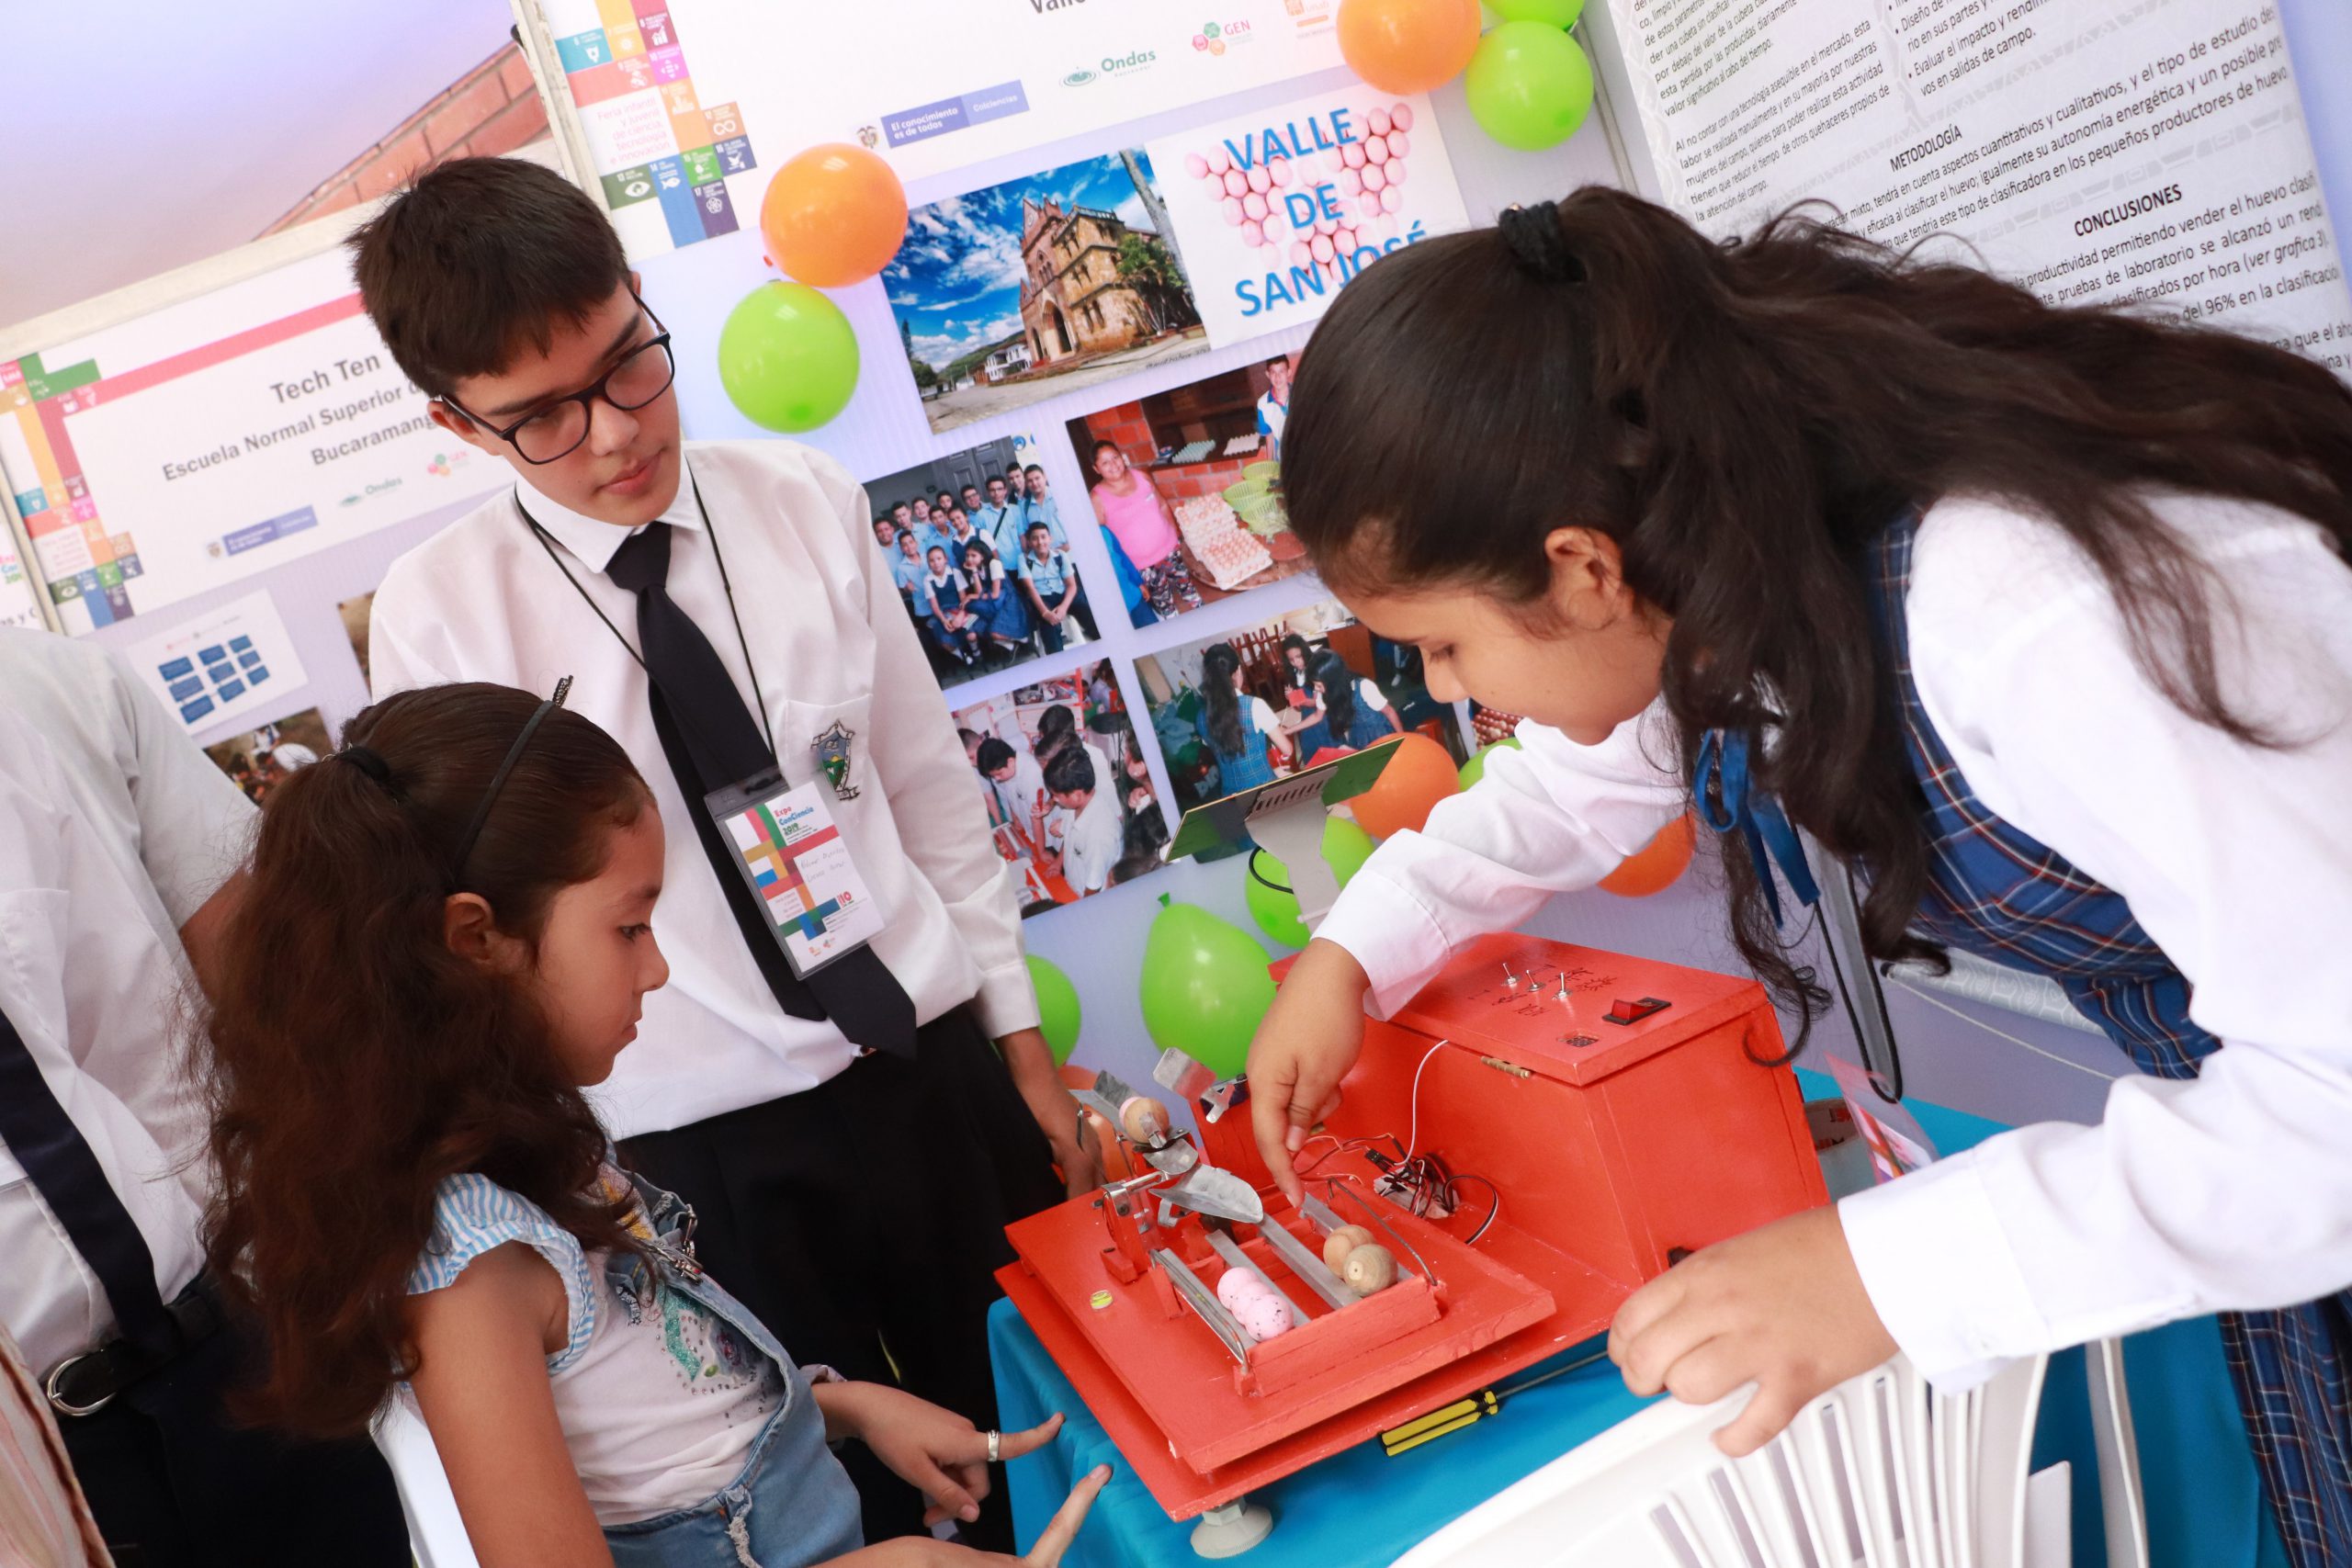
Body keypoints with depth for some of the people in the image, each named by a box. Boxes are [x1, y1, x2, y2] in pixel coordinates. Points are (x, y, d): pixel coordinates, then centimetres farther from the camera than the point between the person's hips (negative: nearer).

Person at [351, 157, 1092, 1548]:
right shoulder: (437, 617, -9)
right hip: (703, 1150, -2)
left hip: (933, 1063, 2)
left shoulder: (807, 504, -4)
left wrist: (1021, 1039, 7)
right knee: (858, 1495, 14)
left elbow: (929, 783, 3)